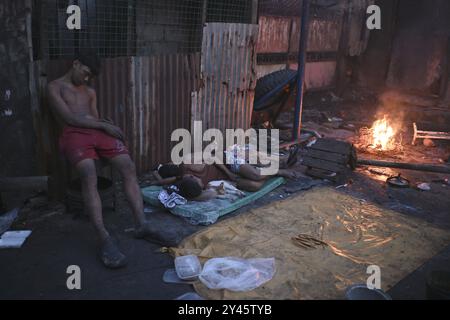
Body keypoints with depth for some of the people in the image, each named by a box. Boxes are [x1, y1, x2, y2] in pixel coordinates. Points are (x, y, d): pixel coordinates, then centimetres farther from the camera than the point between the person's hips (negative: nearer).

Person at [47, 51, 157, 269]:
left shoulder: (90, 92, 31)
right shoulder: (55, 87, 11)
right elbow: (69, 119, -3)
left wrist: (107, 124, -1)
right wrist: (104, 126, -7)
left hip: (98, 132, 6)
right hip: (74, 135, -5)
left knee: (129, 167, -22)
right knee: (89, 177, -34)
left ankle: (141, 224, -30)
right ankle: (105, 240, -41)